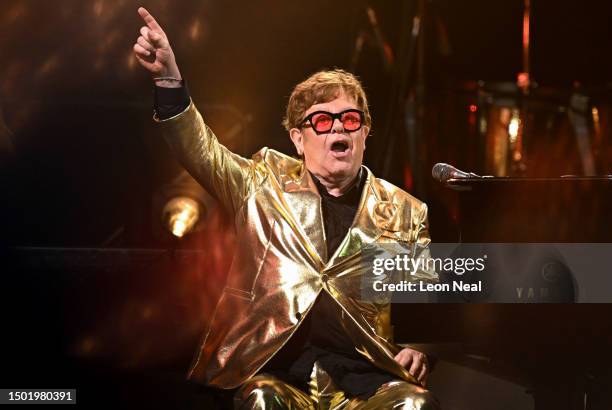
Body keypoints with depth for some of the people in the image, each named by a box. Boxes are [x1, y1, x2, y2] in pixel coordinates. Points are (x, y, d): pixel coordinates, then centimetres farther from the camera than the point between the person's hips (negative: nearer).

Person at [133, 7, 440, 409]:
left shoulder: (405, 211, 14)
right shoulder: (266, 182, 13)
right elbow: (201, 150, 0)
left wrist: (418, 349, -3)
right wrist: (169, 77, -16)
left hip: (365, 375, 1)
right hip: (278, 369, -1)